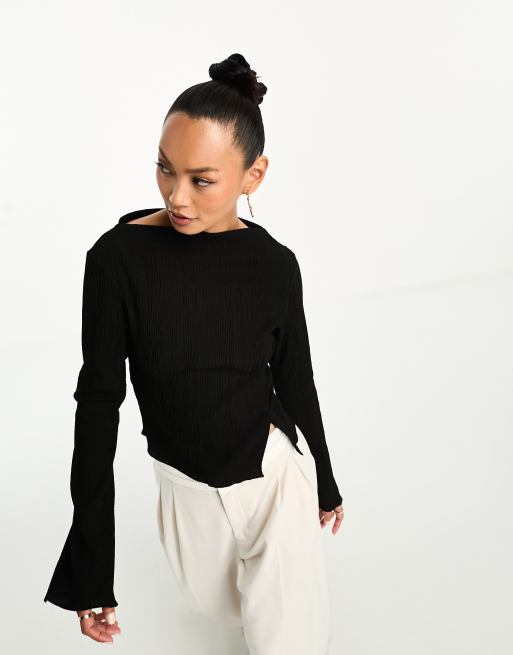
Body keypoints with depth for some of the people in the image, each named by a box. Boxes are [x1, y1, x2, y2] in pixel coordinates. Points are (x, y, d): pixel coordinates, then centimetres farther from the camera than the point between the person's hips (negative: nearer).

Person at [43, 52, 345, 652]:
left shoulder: (274, 265, -14)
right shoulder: (118, 257, -19)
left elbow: (295, 382, 0)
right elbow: (98, 400, -14)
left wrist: (324, 483, 14)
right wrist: (90, 561, -12)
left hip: (277, 469, 0)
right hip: (189, 488, 1)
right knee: (216, 599, 26)